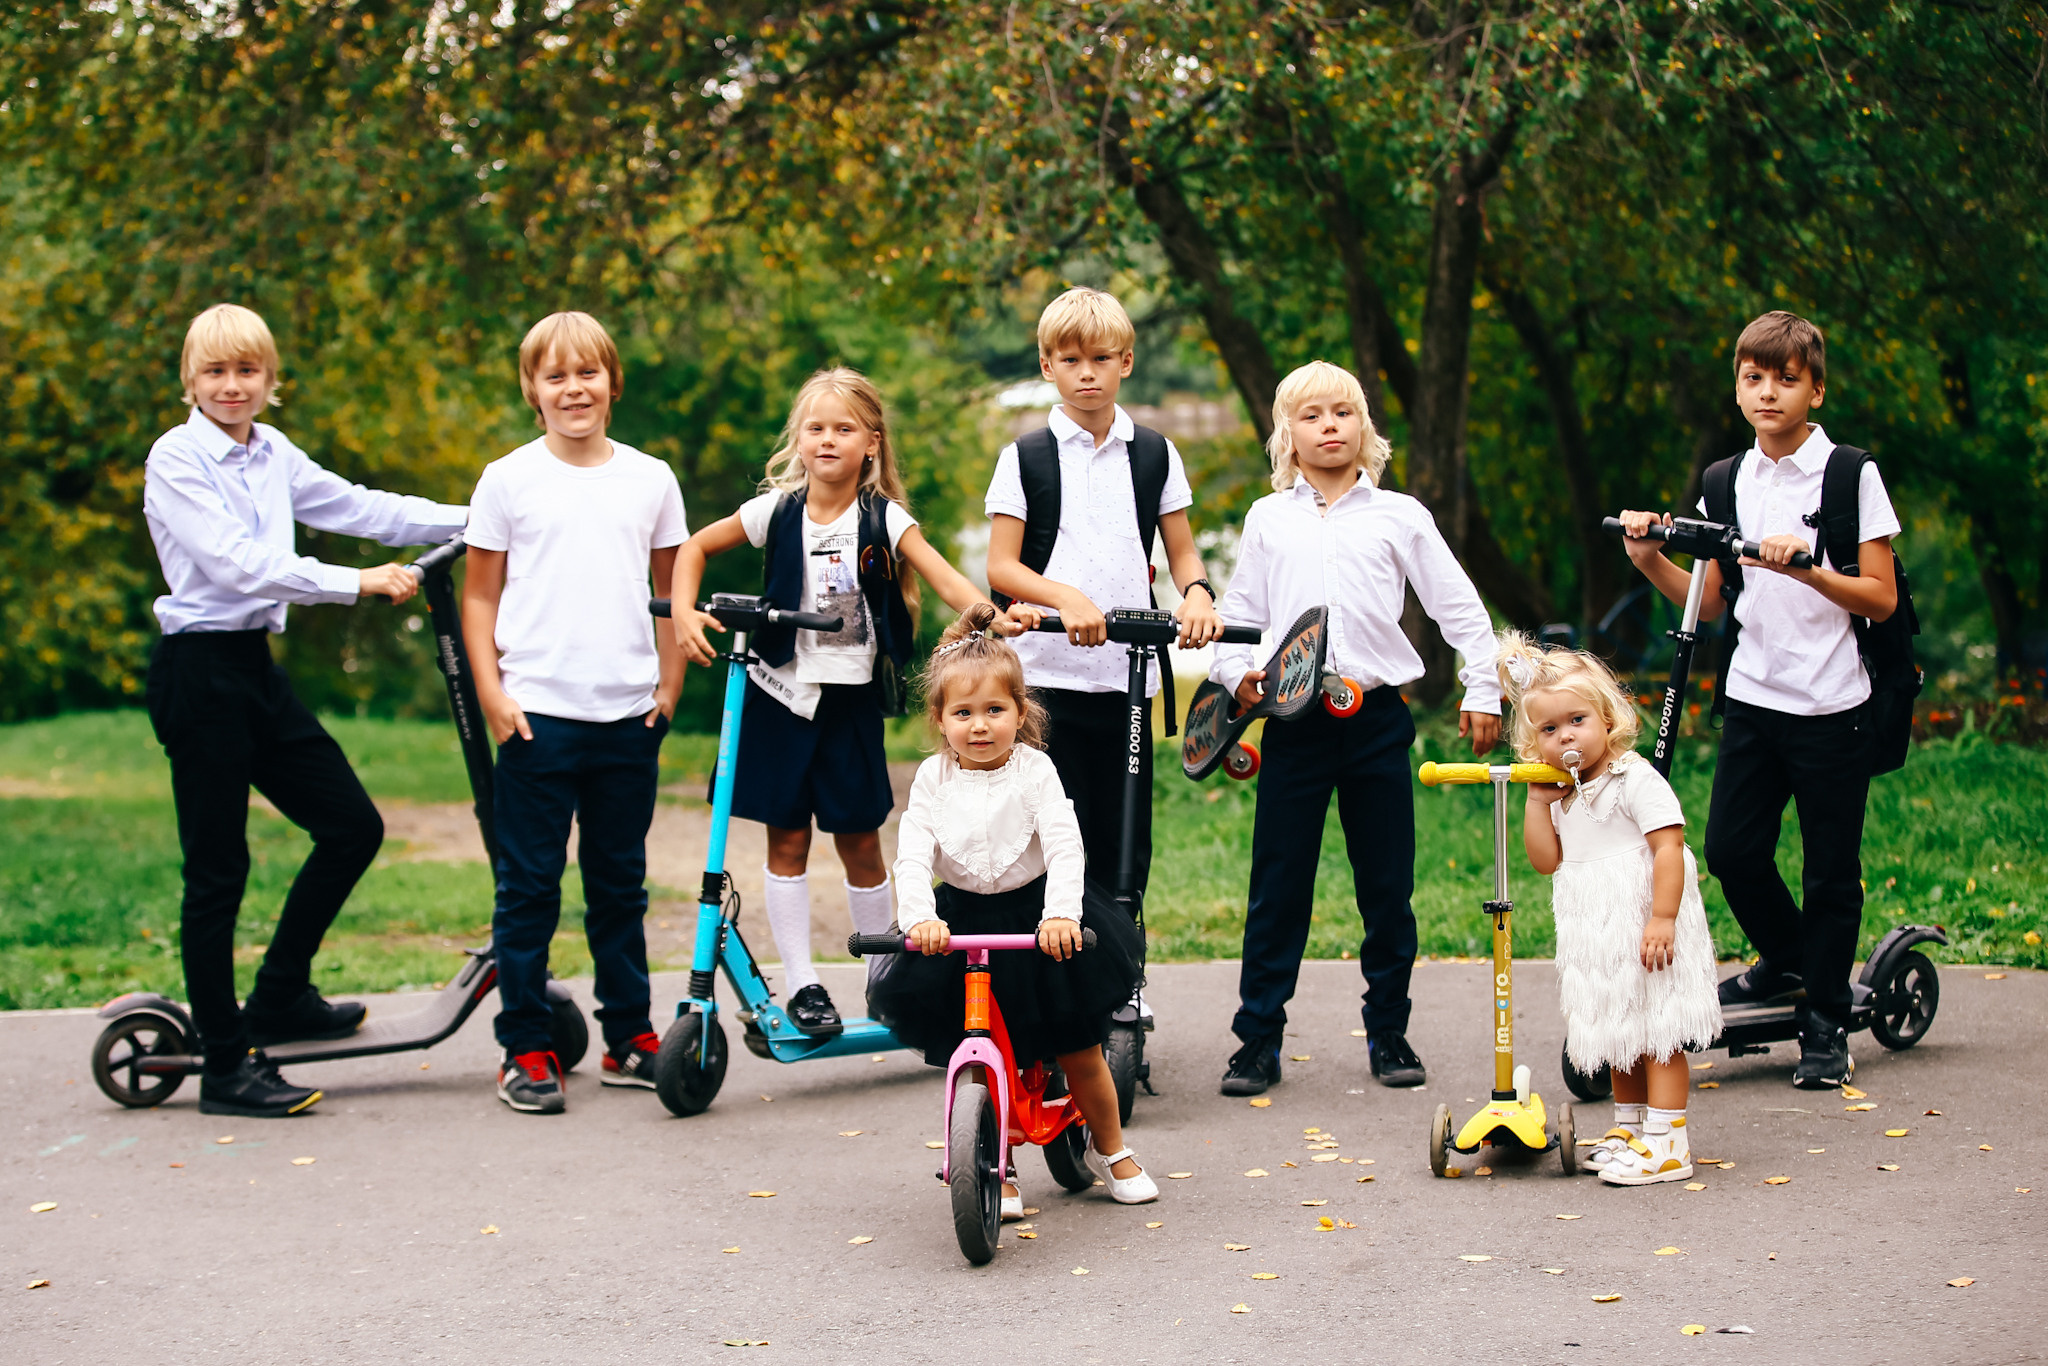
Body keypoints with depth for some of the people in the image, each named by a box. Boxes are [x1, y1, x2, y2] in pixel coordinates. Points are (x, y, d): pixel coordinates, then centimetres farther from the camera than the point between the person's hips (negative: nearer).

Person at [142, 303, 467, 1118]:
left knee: (354, 825, 7)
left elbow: (357, 508, 17)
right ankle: (226, 1068, 5)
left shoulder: (272, 454, 11)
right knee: (218, 868, -3)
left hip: (256, 667, 8)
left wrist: (475, 520, 16)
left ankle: (280, 998, 22)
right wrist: (356, 583, -21)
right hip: (199, 672, -8)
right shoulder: (176, 458, -11)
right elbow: (235, 564, -20)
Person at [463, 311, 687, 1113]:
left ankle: (630, 1038, 22)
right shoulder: (509, 480, 1)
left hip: (628, 717, 2)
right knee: (529, 886, 1)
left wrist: (668, 684, 7)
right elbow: (480, 596, 4)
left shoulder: (650, 480, 7)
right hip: (538, 713, -2)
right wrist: (491, 693, -5)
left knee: (620, 882, 12)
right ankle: (525, 1050, 9)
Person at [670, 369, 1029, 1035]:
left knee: (860, 843, 4)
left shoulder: (884, 518, -6)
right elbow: (695, 547, 10)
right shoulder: (776, 510, -2)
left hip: (851, 698, -1)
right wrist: (685, 614, -6)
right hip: (781, 693, 1)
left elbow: (946, 578, -18)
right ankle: (800, 982, 11)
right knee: (787, 840, 3)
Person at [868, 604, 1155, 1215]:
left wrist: (1061, 912, -36)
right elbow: (913, 855, -13)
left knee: (1081, 1051, 7)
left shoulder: (1033, 770, -9)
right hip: (961, 921, 1)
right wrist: (918, 916, -31)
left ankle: (1110, 1151, 30)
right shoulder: (934, 779, -4)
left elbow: (1064, 846, -19)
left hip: (1039, 917, -1)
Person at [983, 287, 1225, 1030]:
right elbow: (1000, 566, -1)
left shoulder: (1154, 453, 11)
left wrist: (1195, 593, -10)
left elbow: (1182, 551, 13)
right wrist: (1064, 596, -20)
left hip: (1128, 674, 2)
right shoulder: (1025, 456, 5)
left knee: (1126, 841, 4)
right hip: (1046, 673, -2)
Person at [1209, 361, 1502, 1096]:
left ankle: (1388, 1031, 17)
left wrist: (1481, 691, 6)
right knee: (1277, 885, 0)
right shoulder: (1267, 519, 10)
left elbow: (1460, 607, 10)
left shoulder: (1398, 515, 7)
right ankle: (1258, 1035, 7)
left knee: (1387, 885, 5)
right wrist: (1237, 671, -4)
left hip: (1378, 717, 0)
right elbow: (1239, 613, 14)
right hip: (1294, 722, 0)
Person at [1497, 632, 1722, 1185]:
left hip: (1644, 929, -8)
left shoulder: (1635, 779, -12)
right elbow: (1546, 859, 9)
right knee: (1620, 1035, 17)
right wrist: (1537, 802, 2)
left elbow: (1669, 846, -18)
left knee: (1658, 1034, -7)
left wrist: (1662, 918, -24)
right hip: (1596, 941, 8)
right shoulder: (1563, 795, 13)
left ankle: (1667, 1143, -7)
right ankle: (1628, 1129, 28)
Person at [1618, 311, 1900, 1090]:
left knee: (1830, 867, 1)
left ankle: (1826, 1024, 15)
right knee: (1731, 847, -2)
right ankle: (1786, 961, 26)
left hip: (1830, 705, -4)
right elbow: (1708, 605, 11)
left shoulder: (1850, 475, -3)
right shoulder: (1728, 483, 10)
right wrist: (1649, 560, -4)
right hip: (1753, 697, 4)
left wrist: (1805, 566, -22)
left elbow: (1880, 599, -7)